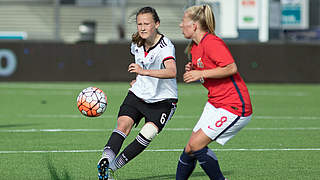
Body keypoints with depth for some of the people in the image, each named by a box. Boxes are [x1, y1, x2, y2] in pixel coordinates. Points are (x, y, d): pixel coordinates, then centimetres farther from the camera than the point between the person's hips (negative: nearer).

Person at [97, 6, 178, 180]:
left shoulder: (165, 45, -22)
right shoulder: (137, 43, 0)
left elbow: (172, 72, -42)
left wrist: (144, 72, -52)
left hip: (163, 100, -5)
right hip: (138, 94, 5)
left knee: (147, 134, -21)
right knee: (123, 126, -19)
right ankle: (105, 160, -34)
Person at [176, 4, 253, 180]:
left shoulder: (211, 42, -18)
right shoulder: (195, 47, 13)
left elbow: (231, 68, -25)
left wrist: (201, 74, -21)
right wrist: (192, 72, 4)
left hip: (234, 106, -10)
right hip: (215, 104, 10)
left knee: (196, 145, -15)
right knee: (190, 149, 5)